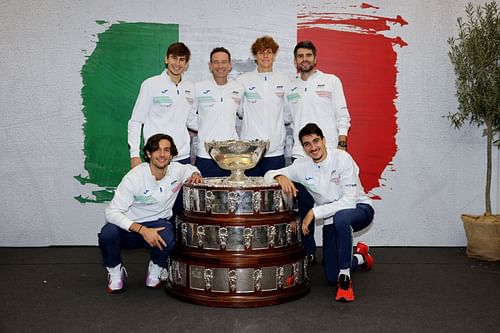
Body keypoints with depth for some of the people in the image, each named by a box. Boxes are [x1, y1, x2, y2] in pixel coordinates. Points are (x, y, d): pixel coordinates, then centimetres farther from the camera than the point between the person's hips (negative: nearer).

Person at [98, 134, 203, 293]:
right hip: (130, 225, -1)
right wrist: (142, 230, -35)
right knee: (107, 233, -33)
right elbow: (112, 212, -24)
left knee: (167, 240, -34)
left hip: (159, 222, 2)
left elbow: (190, 168, 19)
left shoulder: (177, 170, -8)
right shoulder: (134, 177, -22)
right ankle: (115, 272, 1)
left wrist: (195, 174, -7)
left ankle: (155, 269, 4)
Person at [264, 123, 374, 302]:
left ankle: (345, 279, -24)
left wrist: (315, 212, -27)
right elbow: (268, 174, -3)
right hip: (332, 218, 5)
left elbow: (349, 201, -25)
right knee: (332, 277, -1)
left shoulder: (342, 158, -20)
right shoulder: (302, 166, -7)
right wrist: (280, 177, -27)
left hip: (359, 209, -4)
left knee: (340, 218, -42)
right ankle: (360, 257, 32)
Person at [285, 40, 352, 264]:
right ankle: (308, 251, 16)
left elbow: (342, 115, 3)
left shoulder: (331, 81, 7)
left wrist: (342, 144, -6)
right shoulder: (290, 88, 15)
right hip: (300, 154, 3)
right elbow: (287, 119, 15)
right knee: (304, 205, 5)